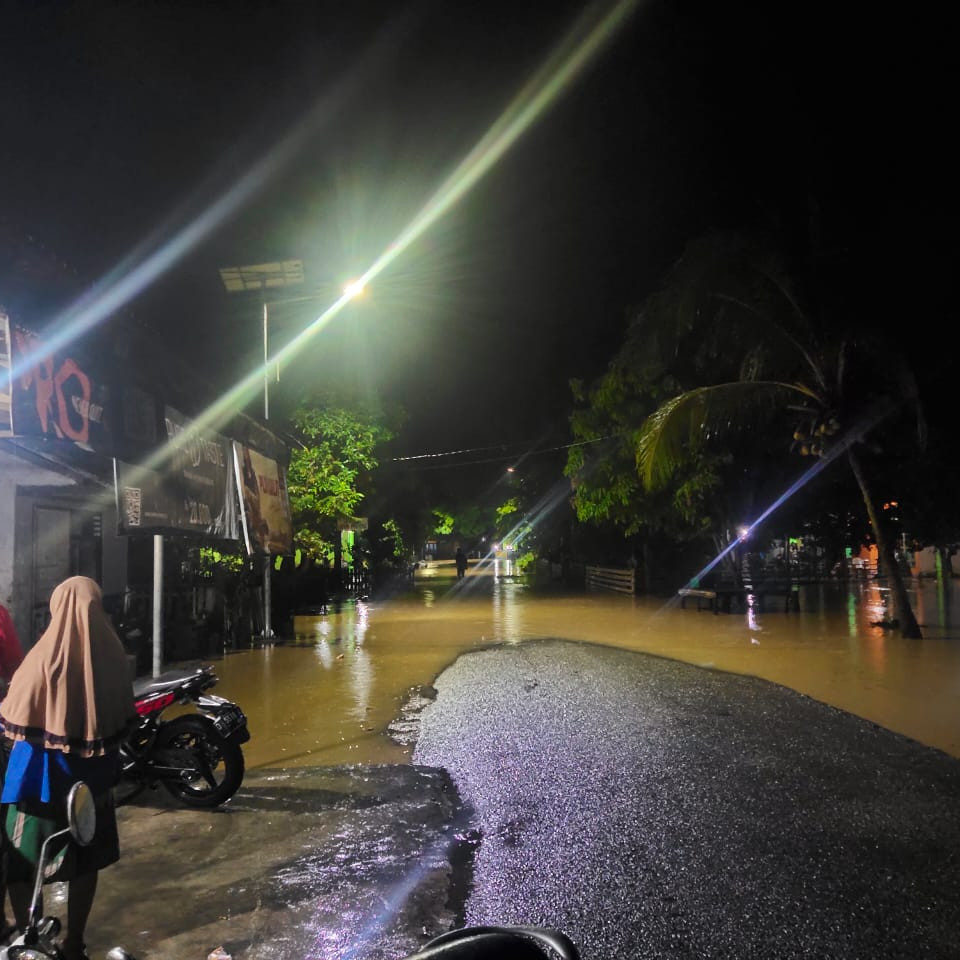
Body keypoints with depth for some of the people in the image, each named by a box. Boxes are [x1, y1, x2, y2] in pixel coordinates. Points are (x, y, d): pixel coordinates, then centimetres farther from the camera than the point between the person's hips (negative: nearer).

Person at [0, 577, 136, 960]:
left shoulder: (46, 655, -19)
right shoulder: (111, 652, -6)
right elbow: (123, 717, 2)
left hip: (40, 773, -4)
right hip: (93, 771, 4)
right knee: (87, 856, 16)